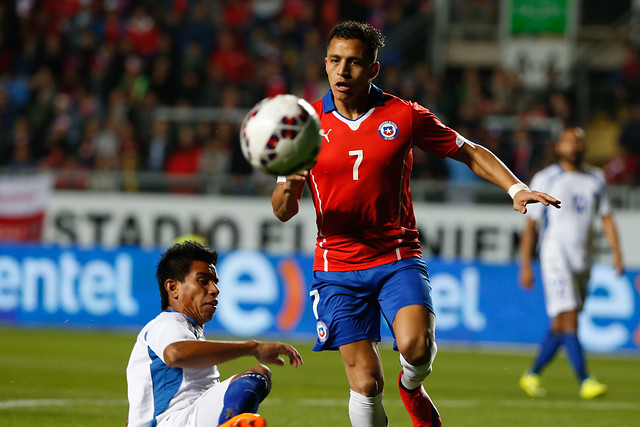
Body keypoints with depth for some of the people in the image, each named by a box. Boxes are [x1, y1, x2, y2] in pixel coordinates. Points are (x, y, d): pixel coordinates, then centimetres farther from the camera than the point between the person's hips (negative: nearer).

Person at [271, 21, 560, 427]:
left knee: (415, 346, -26)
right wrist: (288, 185, -21)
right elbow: (283, 211, 3)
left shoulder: (405, 116, -1)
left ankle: (412, 387, 10)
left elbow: (471, 153, 9)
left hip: (398, 259, 0)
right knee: (366, 383, -10)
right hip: (338, 266, 1)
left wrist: (516, 187, -6)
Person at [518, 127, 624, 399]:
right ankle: (584, 381, -20)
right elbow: (531, 225, -1)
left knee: (560, 326, 9)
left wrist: (616, 252, -1)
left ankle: (532, 375, 22)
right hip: (555, 257, -5)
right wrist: (525, 266, -5)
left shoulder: (595, 179, 12)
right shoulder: (545, 180, -1)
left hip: (583, 261, 5)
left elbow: (606, 218, 14)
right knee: (569, 319, -15)